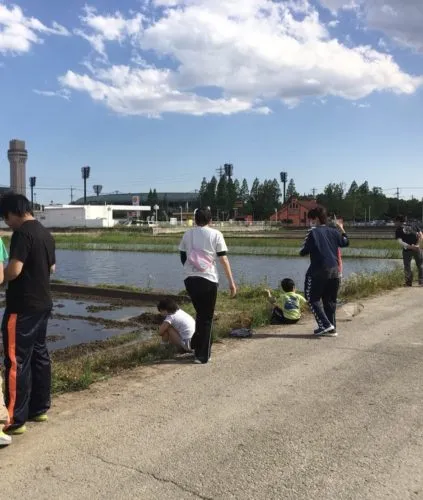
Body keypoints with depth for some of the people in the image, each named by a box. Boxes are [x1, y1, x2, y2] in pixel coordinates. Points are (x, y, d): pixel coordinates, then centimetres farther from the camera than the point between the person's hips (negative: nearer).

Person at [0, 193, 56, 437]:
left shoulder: (22, 233, -16)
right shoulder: (46, 234, 11)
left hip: (22, 307, -9)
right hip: (43, 303, 9)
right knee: (40, 355, 15)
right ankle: (40, 408, 26)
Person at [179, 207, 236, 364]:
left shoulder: (188, 234, 8)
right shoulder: (215, 234, -2)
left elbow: (183, 257, 11)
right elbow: (224, 260, -5)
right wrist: (231, 282, -2)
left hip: (189, 279, 4)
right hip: (208, 280, -4)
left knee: (200, 313, 23)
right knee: (206, 317, 7)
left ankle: (197, 345, 27)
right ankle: (202, 355, 9)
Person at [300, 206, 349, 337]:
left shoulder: (313, 232, -7)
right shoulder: (334, 232, 10)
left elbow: (304, 252, -6)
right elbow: (345, 242, 27)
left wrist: (302, 250, 17)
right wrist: (342, 231, 42)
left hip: (319, 270, -6)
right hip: (334, 270, 6)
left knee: (313, 298, 6)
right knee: (330, 300, 14)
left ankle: (325, 325, -5)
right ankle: (331, 329, 16)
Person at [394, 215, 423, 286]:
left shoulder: (398, 230, 5)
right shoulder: (413, 226, 14)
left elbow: (400, 241, -8)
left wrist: (409, 246, -14)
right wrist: (417, 244, -4)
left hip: (407, 250, -2)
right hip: (417, 249, 2)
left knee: (407, 266, 10)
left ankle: (409, 282, 7)